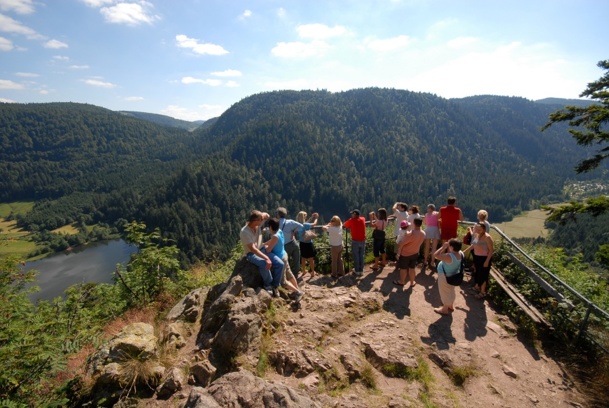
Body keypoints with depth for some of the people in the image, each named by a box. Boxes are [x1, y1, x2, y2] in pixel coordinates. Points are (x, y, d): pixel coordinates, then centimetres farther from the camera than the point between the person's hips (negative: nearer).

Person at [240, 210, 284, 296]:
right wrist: (267, 258, -37)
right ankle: (268, 285, -8)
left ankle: (275, 285, 5)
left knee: (280, 264, -14)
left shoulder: (257, 224, -5)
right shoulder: (244, 232, -25)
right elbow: (253, 249, -30)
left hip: (262, 249, 6)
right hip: (251, 254, -6)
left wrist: (263, 215, -16)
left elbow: (266, 216, 10)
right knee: (265, 264, -36)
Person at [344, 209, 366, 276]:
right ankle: (361, 270, 20)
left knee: (356, 256, 8)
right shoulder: (363, 219, 1)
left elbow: (344, 225, 3)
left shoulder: (351, 220, -10)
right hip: (362, 241, 4)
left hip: (355, 241, -4)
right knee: (361, 256, 13)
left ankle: (357, 270, 15)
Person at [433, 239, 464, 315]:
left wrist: (443, 247, -27)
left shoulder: (449, 256, -38)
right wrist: (446, 248, -10)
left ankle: (445, 309, 30)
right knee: (450, 291, 27)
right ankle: (451, 306, 47)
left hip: (445, 276, -8)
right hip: (453, 275, 8)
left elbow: (435, 255, -33)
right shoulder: (461, 253, -13)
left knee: (445, 292, 12)